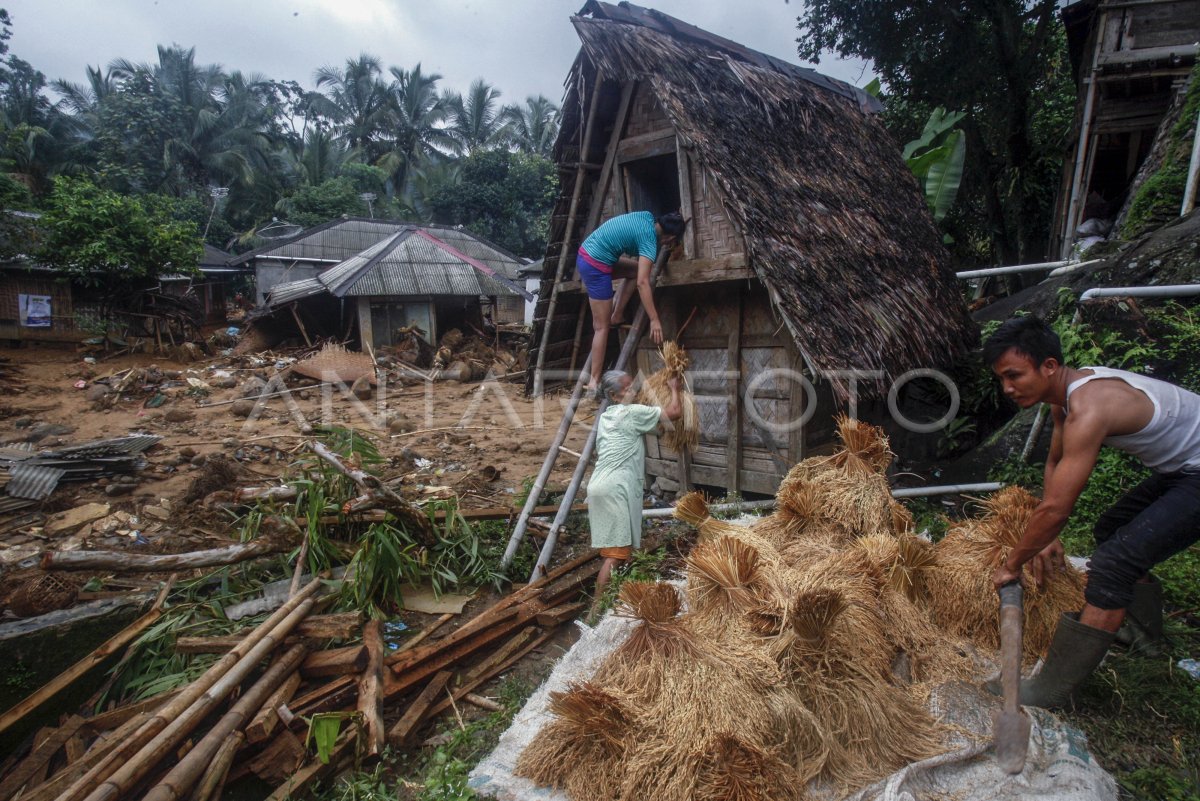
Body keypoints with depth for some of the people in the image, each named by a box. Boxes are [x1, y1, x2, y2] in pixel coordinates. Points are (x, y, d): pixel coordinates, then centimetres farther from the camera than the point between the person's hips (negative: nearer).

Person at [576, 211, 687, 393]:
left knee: (636, 270, 22)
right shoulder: (649, 240, -14)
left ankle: (616, 316, 19)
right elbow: (642, 283, -22)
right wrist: (654, 320, -22)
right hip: (596, 265, -9)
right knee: (602, 326, -2)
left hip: (585, 254, 9)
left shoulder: (647, 217, 9)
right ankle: (594, 381, 0)